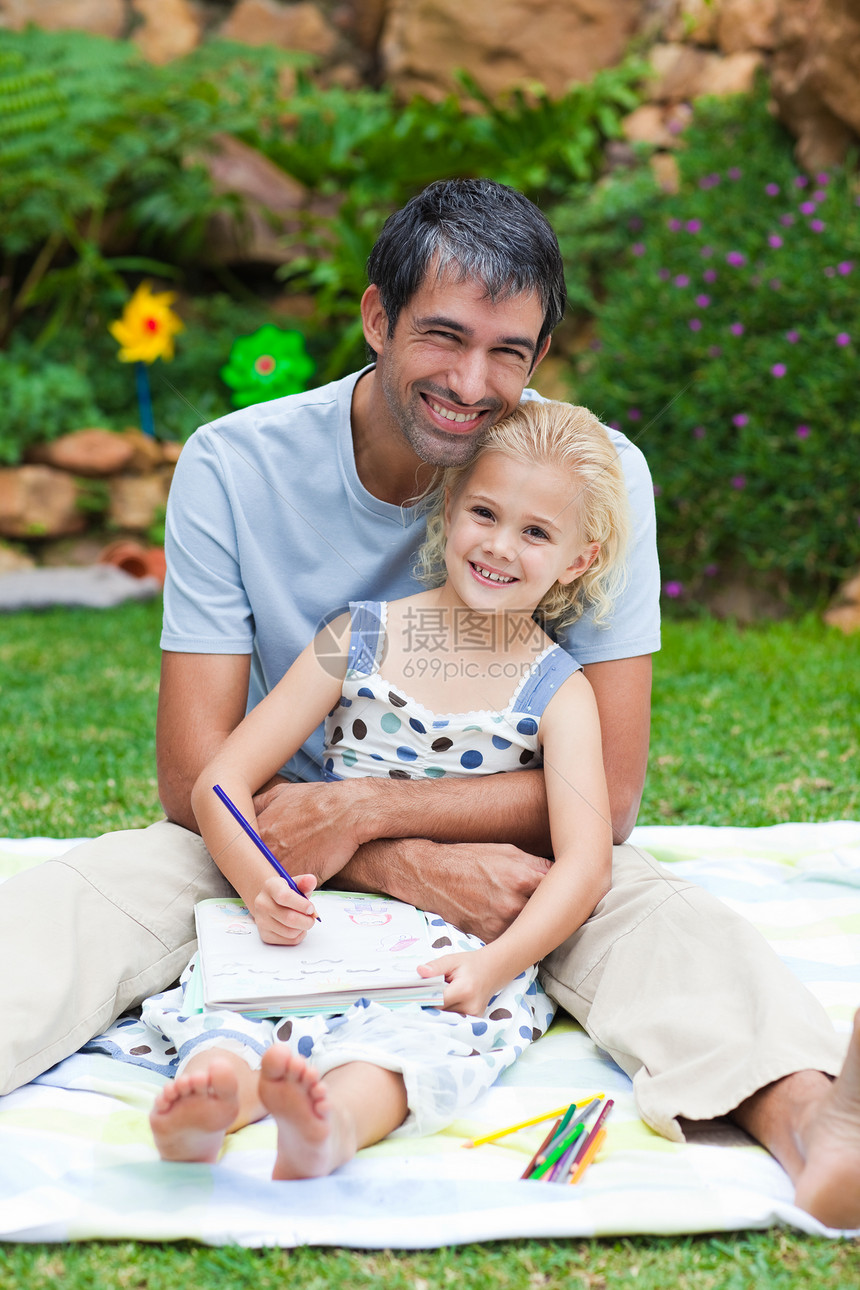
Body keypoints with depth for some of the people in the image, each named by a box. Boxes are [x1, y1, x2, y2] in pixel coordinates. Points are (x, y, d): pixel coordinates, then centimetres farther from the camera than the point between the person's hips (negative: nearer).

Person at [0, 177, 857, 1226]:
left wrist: (360, 808, -24)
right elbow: (193, 774, -14)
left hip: (510, 858, 0)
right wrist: (416, 868, -28)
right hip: (266, 847, 1)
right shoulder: (235, 466, -12)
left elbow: (606, 794, -15)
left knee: (650, 905, -31)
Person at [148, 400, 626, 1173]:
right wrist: (261, 886, -19)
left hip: (464, 947, -2)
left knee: (436, 1026, -35)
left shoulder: (558, 693, 2)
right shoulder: (360, 640, 4)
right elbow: (222, 782, 1)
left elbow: (584, 862, -9)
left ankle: (336, 1121, -61)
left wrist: (494, 965, -27)